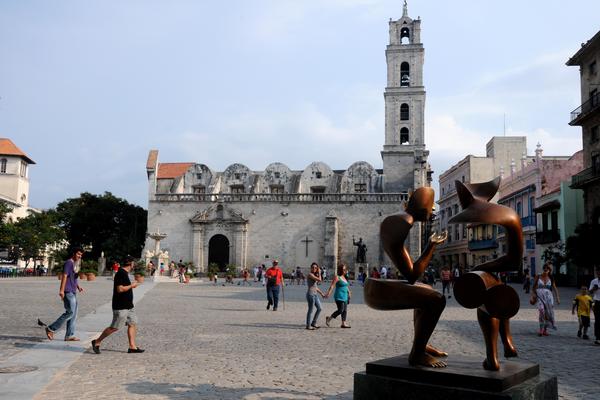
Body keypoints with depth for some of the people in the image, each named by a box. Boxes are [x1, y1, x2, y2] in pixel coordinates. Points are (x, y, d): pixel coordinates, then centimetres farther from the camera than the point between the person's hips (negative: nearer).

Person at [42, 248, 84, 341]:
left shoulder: (75, 264, 20)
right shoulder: (68, 263, -9)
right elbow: (64, 276, -17)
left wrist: (78, 286, 14)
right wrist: (62, 290, -24)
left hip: (73, 292, 10)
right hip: (68, 292, -10)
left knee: (73, 314, 7)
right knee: (70, 312, -13)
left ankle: (69, 335, 9)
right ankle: (51, 329, -3)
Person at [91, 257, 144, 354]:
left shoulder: (125, 273, 13)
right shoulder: (121, 274, -18)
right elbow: (120, 289, -24)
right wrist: (131, 285, -15)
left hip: (128, 306, 10)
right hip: (120, 307, -10)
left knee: (133, 324, 7)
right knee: (114, 327, -4)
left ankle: (132, 346, 10)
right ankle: (97, 342, 10)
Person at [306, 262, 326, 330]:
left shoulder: (315, 275, 16)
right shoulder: (310, 274, -12)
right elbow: (319, 280, -23)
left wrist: (321, 293, 22)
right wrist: (319, 273, -7)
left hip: (315, 294, 9)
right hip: (310, 294, -9)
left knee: (319, 308, 13)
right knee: (310, 310, -2)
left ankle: (313, 323, 22)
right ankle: (308, 326, 6)